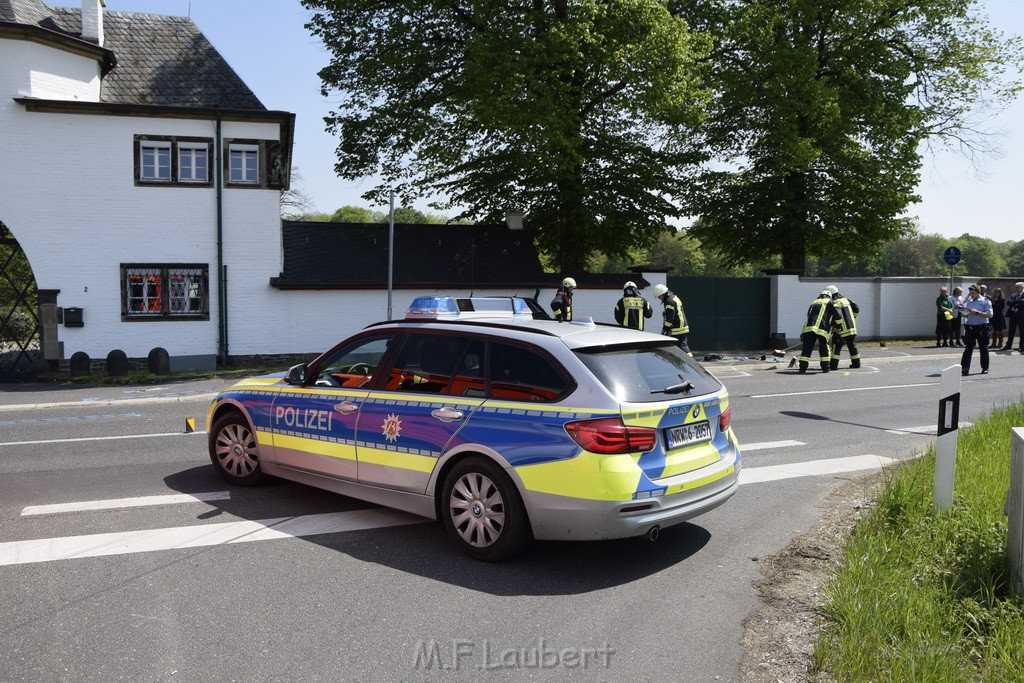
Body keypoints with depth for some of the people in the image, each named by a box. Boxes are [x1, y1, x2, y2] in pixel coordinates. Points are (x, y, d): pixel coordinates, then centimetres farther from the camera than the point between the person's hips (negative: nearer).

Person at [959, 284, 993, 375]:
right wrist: (965, 314, -4)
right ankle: (964, 368, -9)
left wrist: (977, 312, -18)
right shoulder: (968, 302, 14)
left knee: (983, 349, 7)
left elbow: (990, 315, -10)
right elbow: (963, 314, 18)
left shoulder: (985, 301, -1)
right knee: (968, 348, -4)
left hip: (982, 327, -3)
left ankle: (985, 368, 20)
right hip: (970, 327, 3)